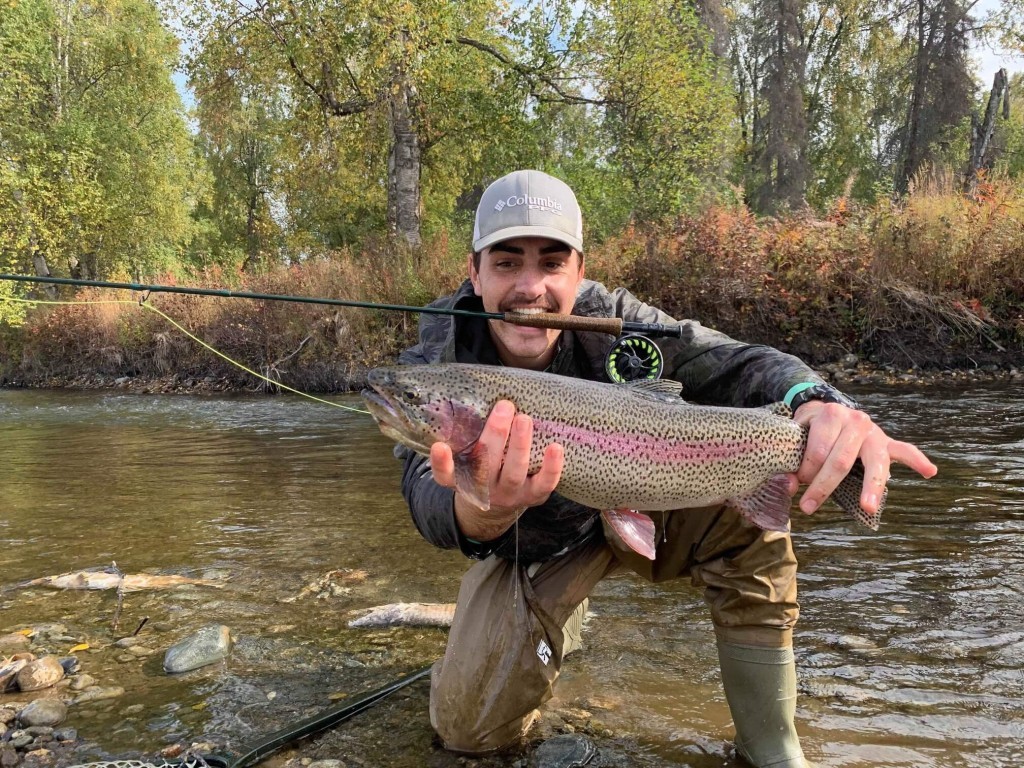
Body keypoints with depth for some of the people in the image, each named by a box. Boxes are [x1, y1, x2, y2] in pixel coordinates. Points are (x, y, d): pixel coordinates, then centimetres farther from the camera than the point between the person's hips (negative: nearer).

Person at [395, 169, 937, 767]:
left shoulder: (607, 317, -22)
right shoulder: (435, 368, -25)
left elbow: (733, 362, -33)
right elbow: (430, 501, -40)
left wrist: (816, 401, -56)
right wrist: (483, 511, -65)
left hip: (630, 510, 1)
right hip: (525, 554, 0)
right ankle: (558, 620, 27)